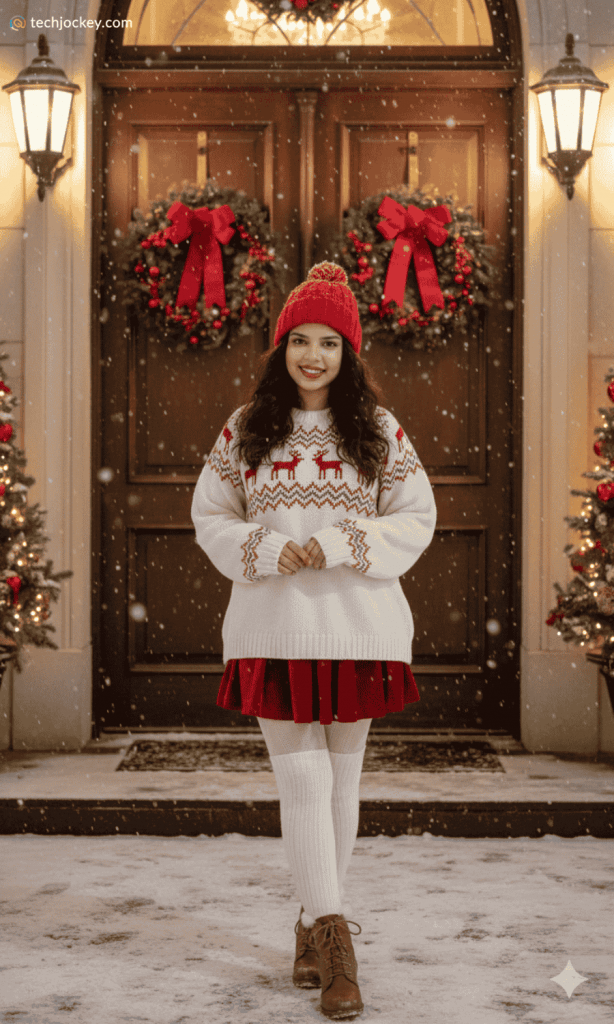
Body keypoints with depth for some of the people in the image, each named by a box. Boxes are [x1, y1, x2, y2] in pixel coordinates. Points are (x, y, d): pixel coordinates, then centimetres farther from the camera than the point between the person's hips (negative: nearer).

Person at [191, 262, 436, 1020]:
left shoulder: (379, 432, 4)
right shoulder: (245, 431, 6)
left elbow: (416, 520, 3)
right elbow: (210, 517, 8)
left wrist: (337, 546, -12)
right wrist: (269, 552, -11)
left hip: (358, 626, 1)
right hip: (274, 626, -1)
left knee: (340, 781, 7)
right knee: (302, 779, -5)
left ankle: (314, 925, 23)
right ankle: (335, 939, -3)